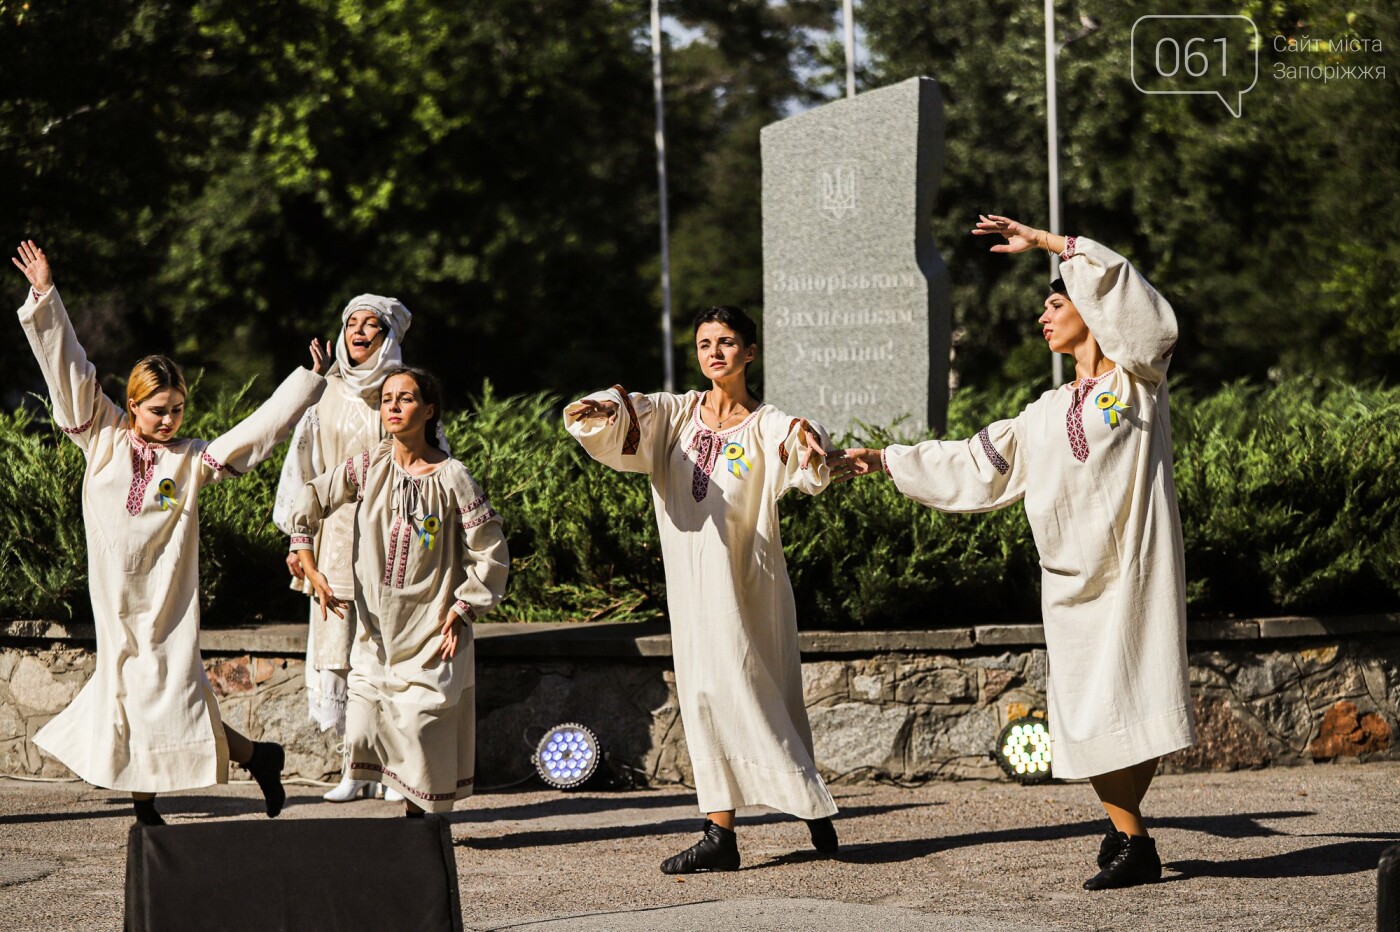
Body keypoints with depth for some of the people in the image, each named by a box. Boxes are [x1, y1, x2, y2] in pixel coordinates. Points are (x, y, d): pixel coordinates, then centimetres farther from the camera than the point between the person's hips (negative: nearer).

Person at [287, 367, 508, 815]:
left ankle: (417, 814, 12)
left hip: (432, 630, -4)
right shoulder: (368, 467, 0)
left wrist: (461, 612, -8)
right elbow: (310, 501, 10)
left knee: (420, 729, -6)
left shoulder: (451, 479, -10)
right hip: (377, 631, 4)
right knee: (364, 726, -3)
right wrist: (310, 569, 2)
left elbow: (491, 554, -6)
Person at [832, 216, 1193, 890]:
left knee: (1135, 700, -9)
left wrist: (1043, 242, -7)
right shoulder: (1049, 413, 20)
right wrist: (883, 461, 25)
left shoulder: (1137, 380, 3)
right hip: (1072, 578, 6)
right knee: (1086, 712, -2)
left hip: (1133, 568, -6)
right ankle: (1130, 840, 3)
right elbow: (974, 463, 25)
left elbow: (1118, 284, -10)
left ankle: (1129, 839, -3)